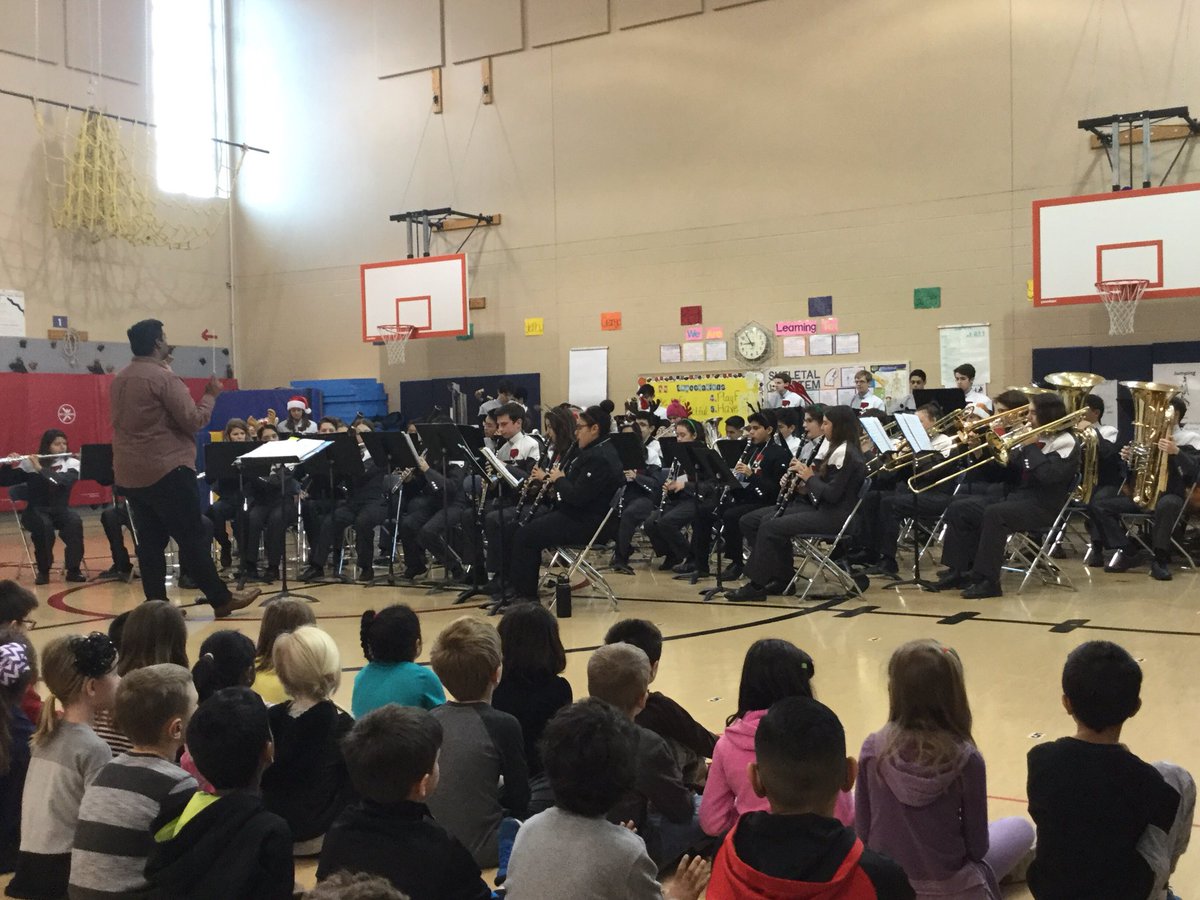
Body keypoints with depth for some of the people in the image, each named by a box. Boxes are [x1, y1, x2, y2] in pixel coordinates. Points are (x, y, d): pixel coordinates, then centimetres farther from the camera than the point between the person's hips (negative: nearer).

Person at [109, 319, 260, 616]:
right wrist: (211, 395, -1)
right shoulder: (163, 377, -14)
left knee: (150, 541, 9)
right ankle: (221, 599, 3)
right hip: (166, 470, -8)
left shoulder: (120, 379, 12)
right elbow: (193, 421, -17)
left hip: (130, 474, 8)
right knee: (193, 538, -3)